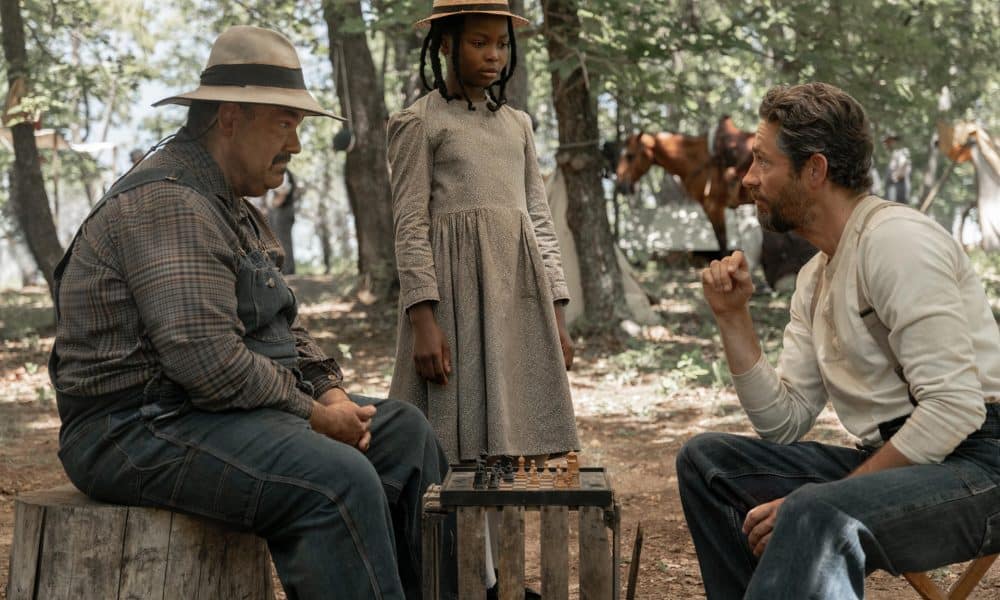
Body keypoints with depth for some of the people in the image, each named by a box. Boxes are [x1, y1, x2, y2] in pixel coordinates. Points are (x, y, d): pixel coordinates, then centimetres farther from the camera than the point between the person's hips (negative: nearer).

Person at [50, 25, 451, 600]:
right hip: (140, 431, -11)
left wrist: (333, 391, 2)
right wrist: (315, 416, -16)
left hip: (235, 409, 11)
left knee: (403, 430, 9)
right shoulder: (168, 205, -19)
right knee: (338, 478, -31)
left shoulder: (235, 208, 17)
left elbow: (285, 325, 21)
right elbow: (210, 362, -28)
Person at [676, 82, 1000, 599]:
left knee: (813, 514, -36)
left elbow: (955, 407, -21)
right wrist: (733, 317, 4)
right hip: (892, 460, 9)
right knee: (705, 460, 3)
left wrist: (811, 503, -21)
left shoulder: (894, 238, -13)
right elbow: (783, 423, 14)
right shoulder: (816, 277, 15)